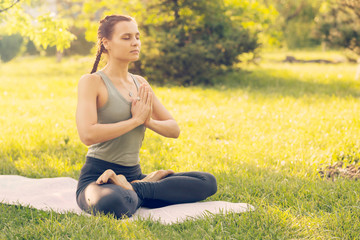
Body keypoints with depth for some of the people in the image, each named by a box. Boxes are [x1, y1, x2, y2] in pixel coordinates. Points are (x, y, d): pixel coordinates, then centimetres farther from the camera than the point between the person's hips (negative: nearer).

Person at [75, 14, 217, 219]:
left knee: (208, 182, -9)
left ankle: (133, 188, -10)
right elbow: (87, 135, -23)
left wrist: (148, 121, -10)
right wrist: (136, 120, -15)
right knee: (111, 203, -44)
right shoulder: (92, 82, -7)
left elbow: (174, 129, 12)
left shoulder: (140, 83, 13)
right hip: (97, 177, -7)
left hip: (134, 175, 7)